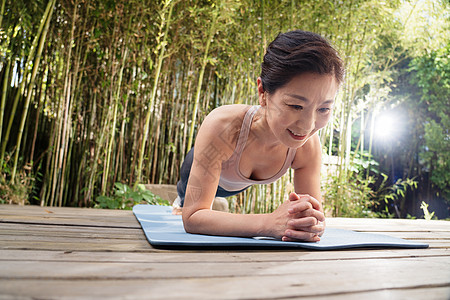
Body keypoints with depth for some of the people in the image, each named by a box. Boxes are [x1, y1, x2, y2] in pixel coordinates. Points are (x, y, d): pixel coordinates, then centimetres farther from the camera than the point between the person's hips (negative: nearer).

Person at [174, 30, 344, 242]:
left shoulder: (309, 146, -38)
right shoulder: (223, 127, -50)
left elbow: (315, 212, -29)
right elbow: (192, 218, -50)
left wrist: (311, 223, -56)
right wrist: (270, 223, -64)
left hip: (239, 185, 4)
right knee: (185, 194, 32)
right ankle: (181, 200, 69)